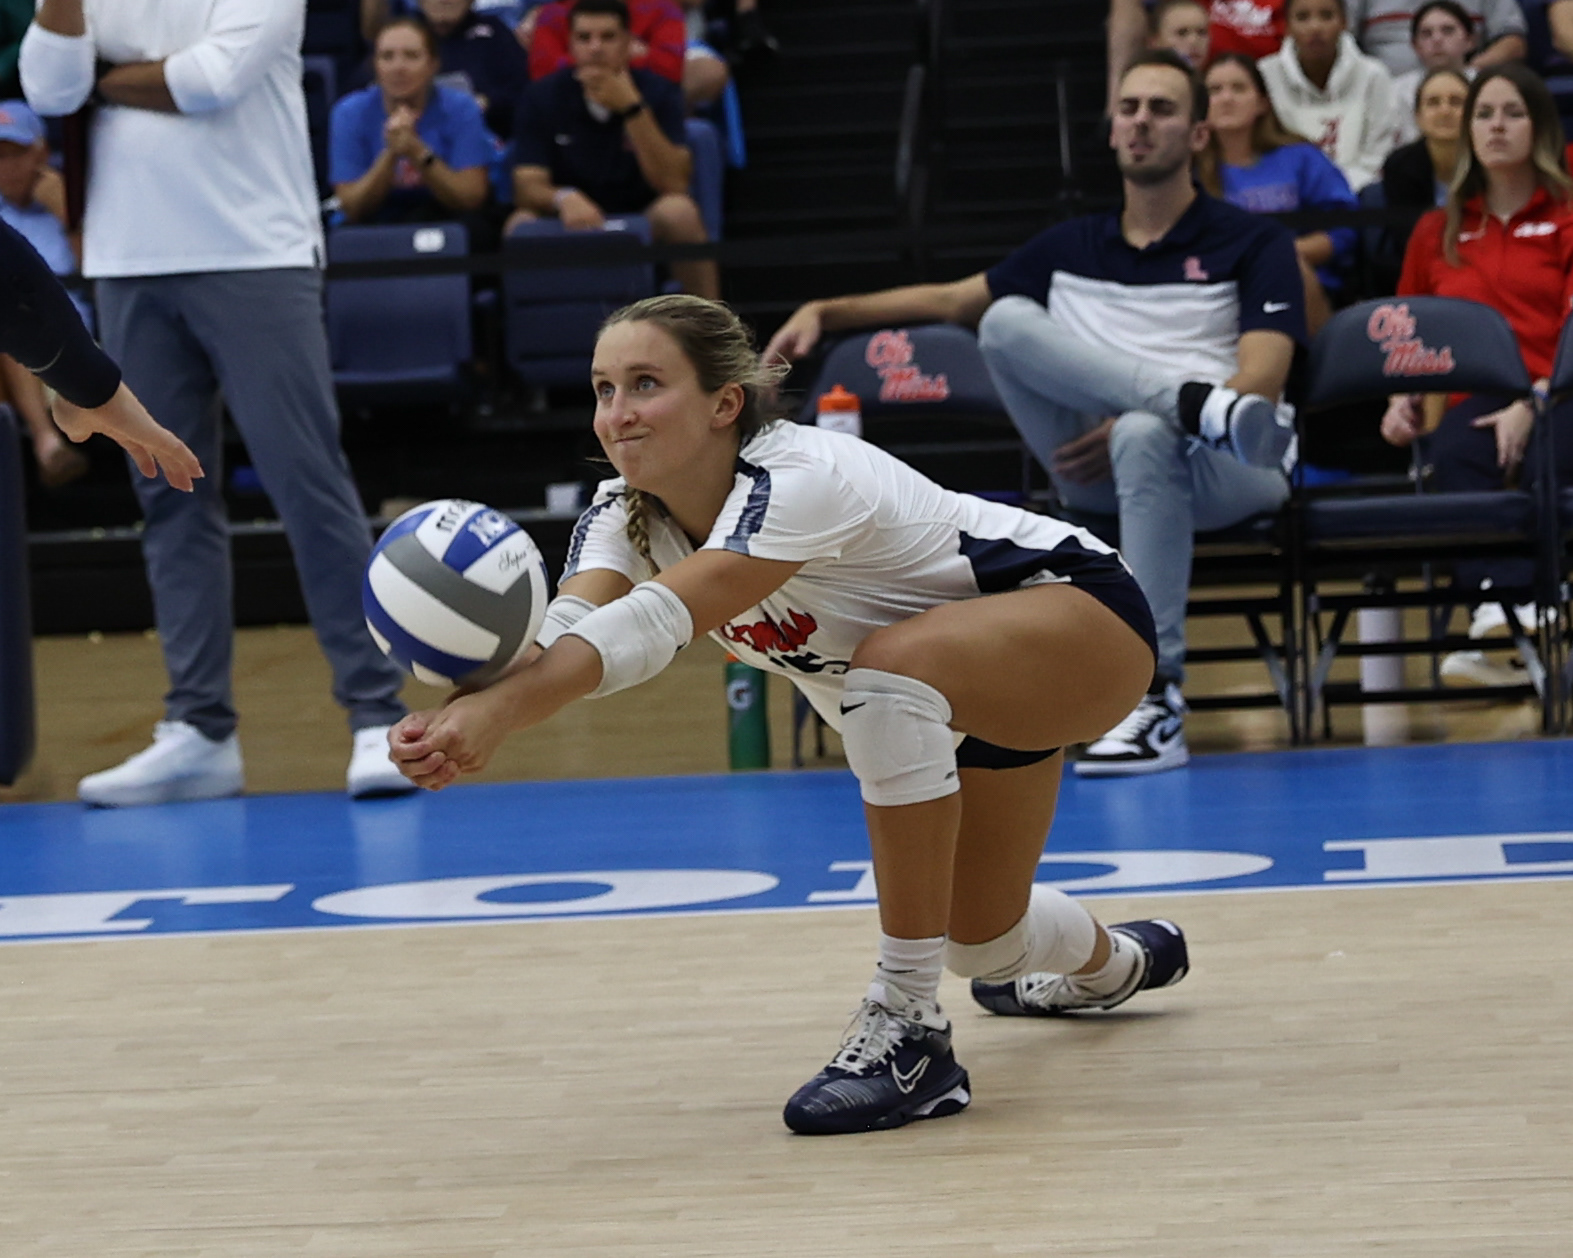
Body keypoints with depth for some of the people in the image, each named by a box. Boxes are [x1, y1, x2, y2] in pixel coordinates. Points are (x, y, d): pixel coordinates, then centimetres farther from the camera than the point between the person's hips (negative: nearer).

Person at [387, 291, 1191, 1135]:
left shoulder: (800, 481, -34)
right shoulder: (624, 516, -12)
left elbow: (650, 625, -48)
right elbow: (564, 629, -32)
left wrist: (499, 712, -62)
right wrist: (468, 715, -53)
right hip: (959, 699, 9)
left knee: (896, 664, -39)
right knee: (982, 942, 18)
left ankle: (908, 1030, -33)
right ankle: (1111, 963, 57)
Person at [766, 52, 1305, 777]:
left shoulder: (1254, 244, 7)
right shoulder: (1071, 248, 22)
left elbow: (1262, 383, -5)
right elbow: (948, 300, 27)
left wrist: (1130, 425, -19)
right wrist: (825, 311, 13)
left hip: (1218, 471, -4)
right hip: (1096, 474, 4)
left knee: (1147, 437, -42)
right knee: (1008, 320, -21)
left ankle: (1156, 699, -43)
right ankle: (1197, 403, -38)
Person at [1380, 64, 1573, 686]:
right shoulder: (1438, 231, 24)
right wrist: (1402, 399, 7)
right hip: (1473, 401, 2)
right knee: (1453, 458, -36)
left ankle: (1498, 628, -51)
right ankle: (1506, 606, -52)